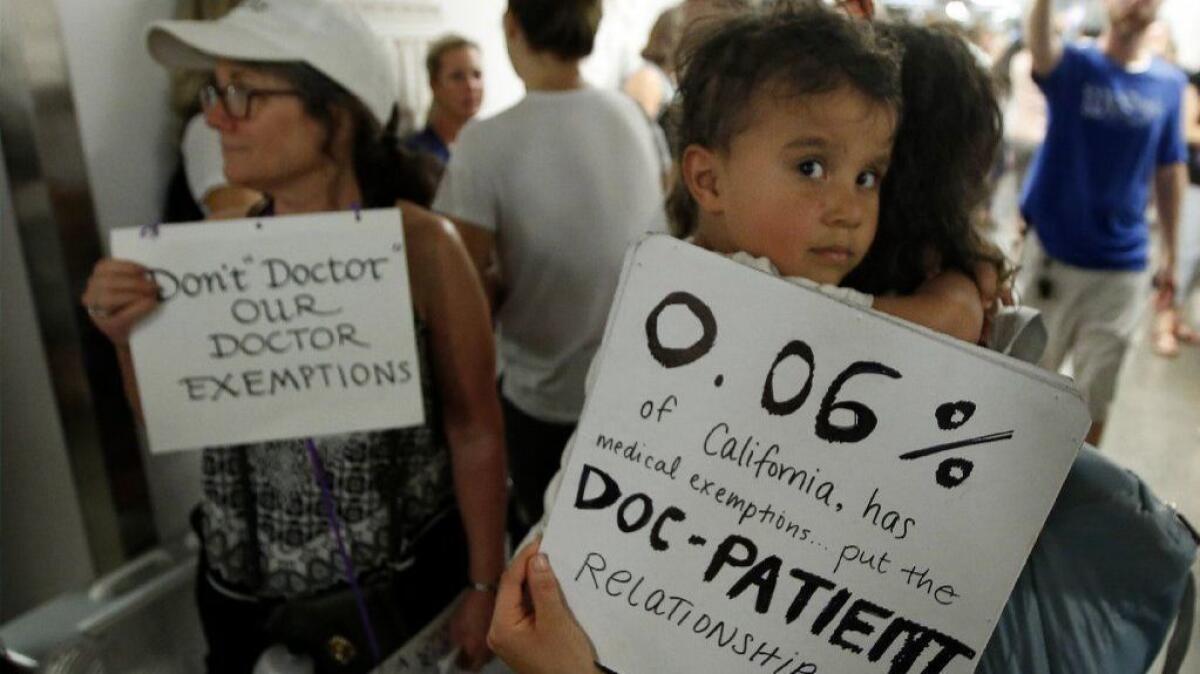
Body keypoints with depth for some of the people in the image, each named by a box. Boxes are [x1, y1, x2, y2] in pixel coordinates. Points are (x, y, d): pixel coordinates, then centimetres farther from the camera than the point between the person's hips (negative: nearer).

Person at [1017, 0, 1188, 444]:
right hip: (1053, 251, -2)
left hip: (1123, 264, 2)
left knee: (1097, 388, 9)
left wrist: (1170, 248, 9)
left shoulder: (1170, 83, 5)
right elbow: (1039, 48, -28)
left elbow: (1169, 171, 10)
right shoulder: (1073, 66, -4)